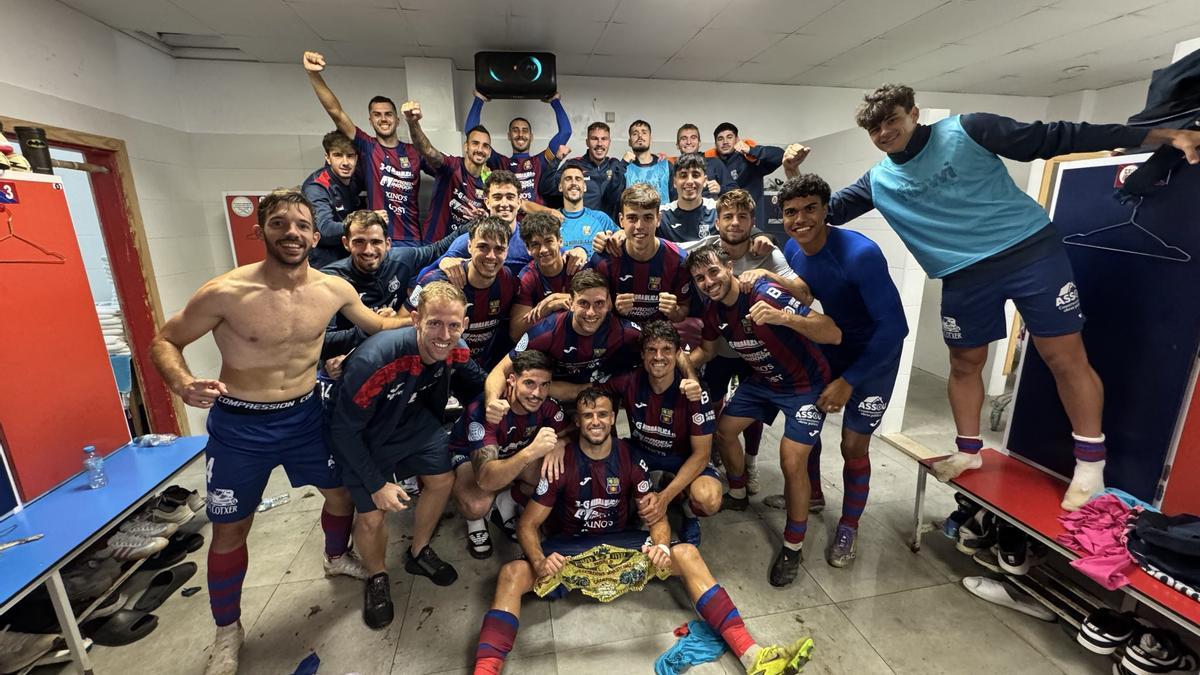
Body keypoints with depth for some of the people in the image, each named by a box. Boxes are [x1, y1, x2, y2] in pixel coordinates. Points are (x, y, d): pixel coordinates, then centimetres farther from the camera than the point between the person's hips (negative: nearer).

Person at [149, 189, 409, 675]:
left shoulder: (334, 289, -9)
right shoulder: (225, 293, -21)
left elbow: (379, 325, 7)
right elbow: (163, 342, -9)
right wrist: (182, 384, -29)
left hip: (305, 415, 4)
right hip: (239, 425, -3)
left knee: (342, 488, 18)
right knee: (230, 529, 11)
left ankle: (337, 557, 51)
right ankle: (227, 629, 37)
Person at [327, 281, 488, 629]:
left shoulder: (455, 351, -23)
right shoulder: (374, 360, -39)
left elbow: (477, 382, 1)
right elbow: (343, 429, -26)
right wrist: (377, 485, -21)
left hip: (413, 420, 5)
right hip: (362, 437, -5)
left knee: (442, 480, 10)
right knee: (372, 516, -6)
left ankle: (418, 553, 39)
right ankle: (376, 577, 30)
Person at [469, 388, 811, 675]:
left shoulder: (630, 459, -6)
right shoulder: (561, 462, -13)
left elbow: (657, 517, -2)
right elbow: (528, 524, -10)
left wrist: (661, 545, -25)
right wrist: (539, 561, -31)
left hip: (620, 542, 2)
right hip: (568, 546, -1)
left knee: (687, 555, -20)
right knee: (512, 574, -30)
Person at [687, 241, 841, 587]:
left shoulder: (765, 293, -31)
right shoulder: (715, 309, -8)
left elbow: (834, 334, -35)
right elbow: (706, 350, 9)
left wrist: (783, 317, -52)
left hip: (805, 384, -7)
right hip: (762, 380, 7)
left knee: (792, 463, -15)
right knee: (723, 429, 9)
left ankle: (793, 546, 9)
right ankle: (738, 495, 37)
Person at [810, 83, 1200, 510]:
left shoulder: (966, 132, -4)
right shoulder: (879, 181, 5)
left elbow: (1054, 138, -2)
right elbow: (829, 210, 9)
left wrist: (1163, 135, -3)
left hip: (1030, 250, -2)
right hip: (964, 276, 3)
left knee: (1065, 358, -2)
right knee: (965, 365, 10)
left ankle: (1090, 463, 15)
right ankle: (969, 451, 27)